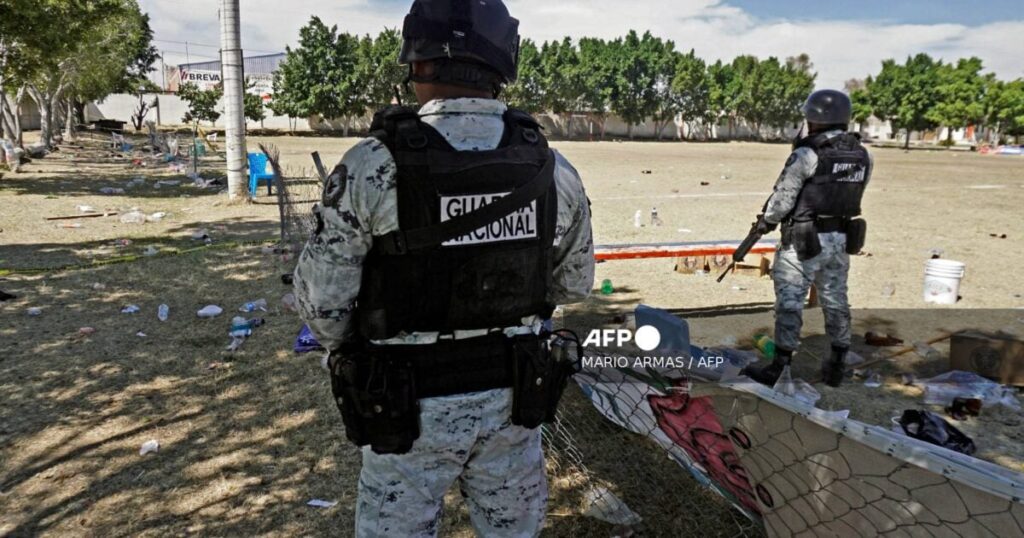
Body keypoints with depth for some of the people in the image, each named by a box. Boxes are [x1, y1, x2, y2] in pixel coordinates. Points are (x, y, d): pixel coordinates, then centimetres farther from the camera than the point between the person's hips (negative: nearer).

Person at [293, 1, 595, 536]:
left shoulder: (372, 166, -18)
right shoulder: (553, 168, -7)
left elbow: (322, 297, -12)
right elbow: (574, 284, 6)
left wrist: (351, 349, 9)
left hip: (411, 405, -3)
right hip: (514, 397, 4)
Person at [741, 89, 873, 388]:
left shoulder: (807, 155, -18)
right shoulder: (863, 156, 3)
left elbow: (783, 197, -13)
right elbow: (848, 195, 9)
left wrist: (766, 222, 4)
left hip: (805, 241, -7)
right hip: (842, 239, 7)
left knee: (790, 302, 0)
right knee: (836, 301, 15)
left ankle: (779, 369, 5)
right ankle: (837, 367, 24)